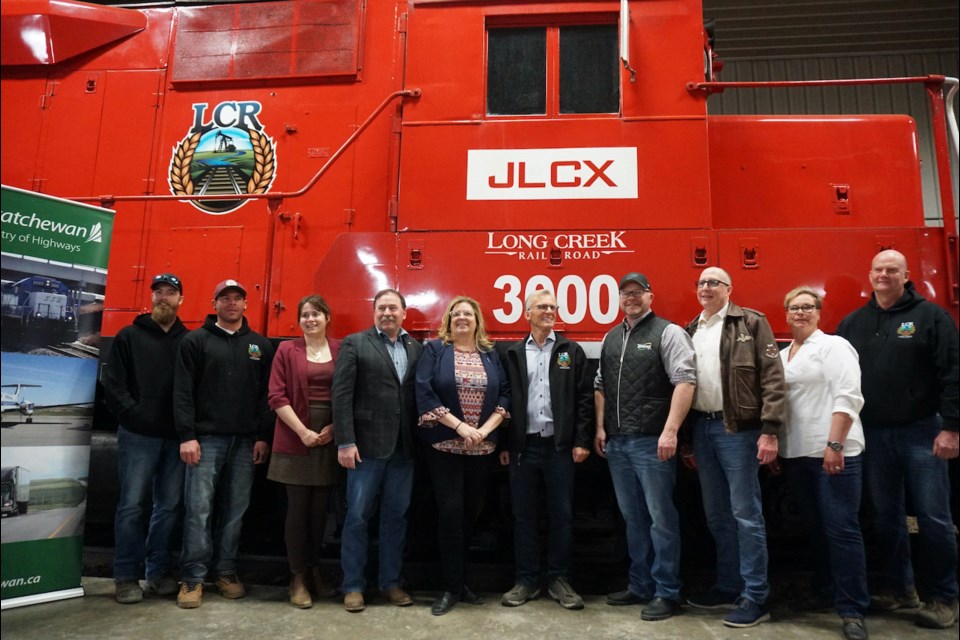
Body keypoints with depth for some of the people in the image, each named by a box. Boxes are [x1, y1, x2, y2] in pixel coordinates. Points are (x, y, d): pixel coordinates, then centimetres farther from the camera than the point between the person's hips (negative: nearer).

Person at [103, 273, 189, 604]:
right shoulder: (129, 337, 5)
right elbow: (114, 385, -1)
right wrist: (137, 416, -10)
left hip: (176, 436, 2)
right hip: (138, 435, -2)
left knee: (169, 505, 8)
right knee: (132, 505, 2)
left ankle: (159, 571, 21)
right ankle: (127, 576, 13)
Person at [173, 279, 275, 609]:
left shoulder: (261, 345, 11)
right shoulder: (196, 341, 4)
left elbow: (267, 394, 8)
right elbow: (183, 392, -2)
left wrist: (264, 437, 1)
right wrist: (187, 435, -10)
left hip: (246, 442, 2)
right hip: (206, 439, -2)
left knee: (235, 511, 7)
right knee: (198, 510, -2)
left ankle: (226, 571, 19)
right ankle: (192, 578, 7)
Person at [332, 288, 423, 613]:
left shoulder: (417, 348, 9)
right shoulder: (355, 343, 0)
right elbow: (341, 395, -6)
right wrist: (345, 442, -12)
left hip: (404, 447, 3)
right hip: (367, 445, -3)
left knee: (396, 516, 11)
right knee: (357, 516, 4)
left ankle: (391, 581, 25)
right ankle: (353, 585, 18)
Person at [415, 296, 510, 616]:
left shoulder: (491, 354, 9)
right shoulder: (434, 350, 0)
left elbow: (505, 395, 4)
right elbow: (424, 393, -10)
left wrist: (486, 428, -11)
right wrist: (460, 427, -15)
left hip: (482, 447, 3)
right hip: (444, 445, -3)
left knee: (472, 511, 9)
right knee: (451, 511, -5)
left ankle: (459, 580, 26)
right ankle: (452, 587, 9)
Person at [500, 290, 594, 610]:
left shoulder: (572, 351, 5)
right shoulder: (513, 354, 7)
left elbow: (585, 398, 1)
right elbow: (505, 400, 6)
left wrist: (581, 441, -6)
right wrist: (504, 444, 2)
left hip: (560, 445, -1)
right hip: (524, 446, 1)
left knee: (562, 515, 5)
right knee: (523, 515, 7)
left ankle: (559, 580, 19)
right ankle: (527, 580, 18)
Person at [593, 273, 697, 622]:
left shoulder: (667, 332, -4)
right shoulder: (611, 338, 16)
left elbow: (685, 380, -13)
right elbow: (601, 386, 19)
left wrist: (670, 430, -19)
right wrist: (600, 428, 13)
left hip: (652, 441, -6)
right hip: (616, 442, 7)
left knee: (661, 517, 1)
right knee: (633, 518, 14)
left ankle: (667, 593, 13)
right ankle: (640, 585, 26)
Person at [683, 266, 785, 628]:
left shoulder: (751, 323, -3)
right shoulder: (691, 331, 14)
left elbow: (772, 378, -9)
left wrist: (770, 431, -17)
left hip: (737, 428, -6)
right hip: (701, 428, 6)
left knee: (745, 514, -1)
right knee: (717, 514, 13)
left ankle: (755, 598, 10)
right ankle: (728, 587, 26)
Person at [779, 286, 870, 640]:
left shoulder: (833, 346, -3)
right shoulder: (782, 356, 16)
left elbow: (847, 397, -13)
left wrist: (835, 444, -20)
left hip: (834, 452, -6)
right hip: (796, 453, 6)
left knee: (841, 529, -5)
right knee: (815, 527, 15)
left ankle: (853, 610, 2)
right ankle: (821, 590, 28)